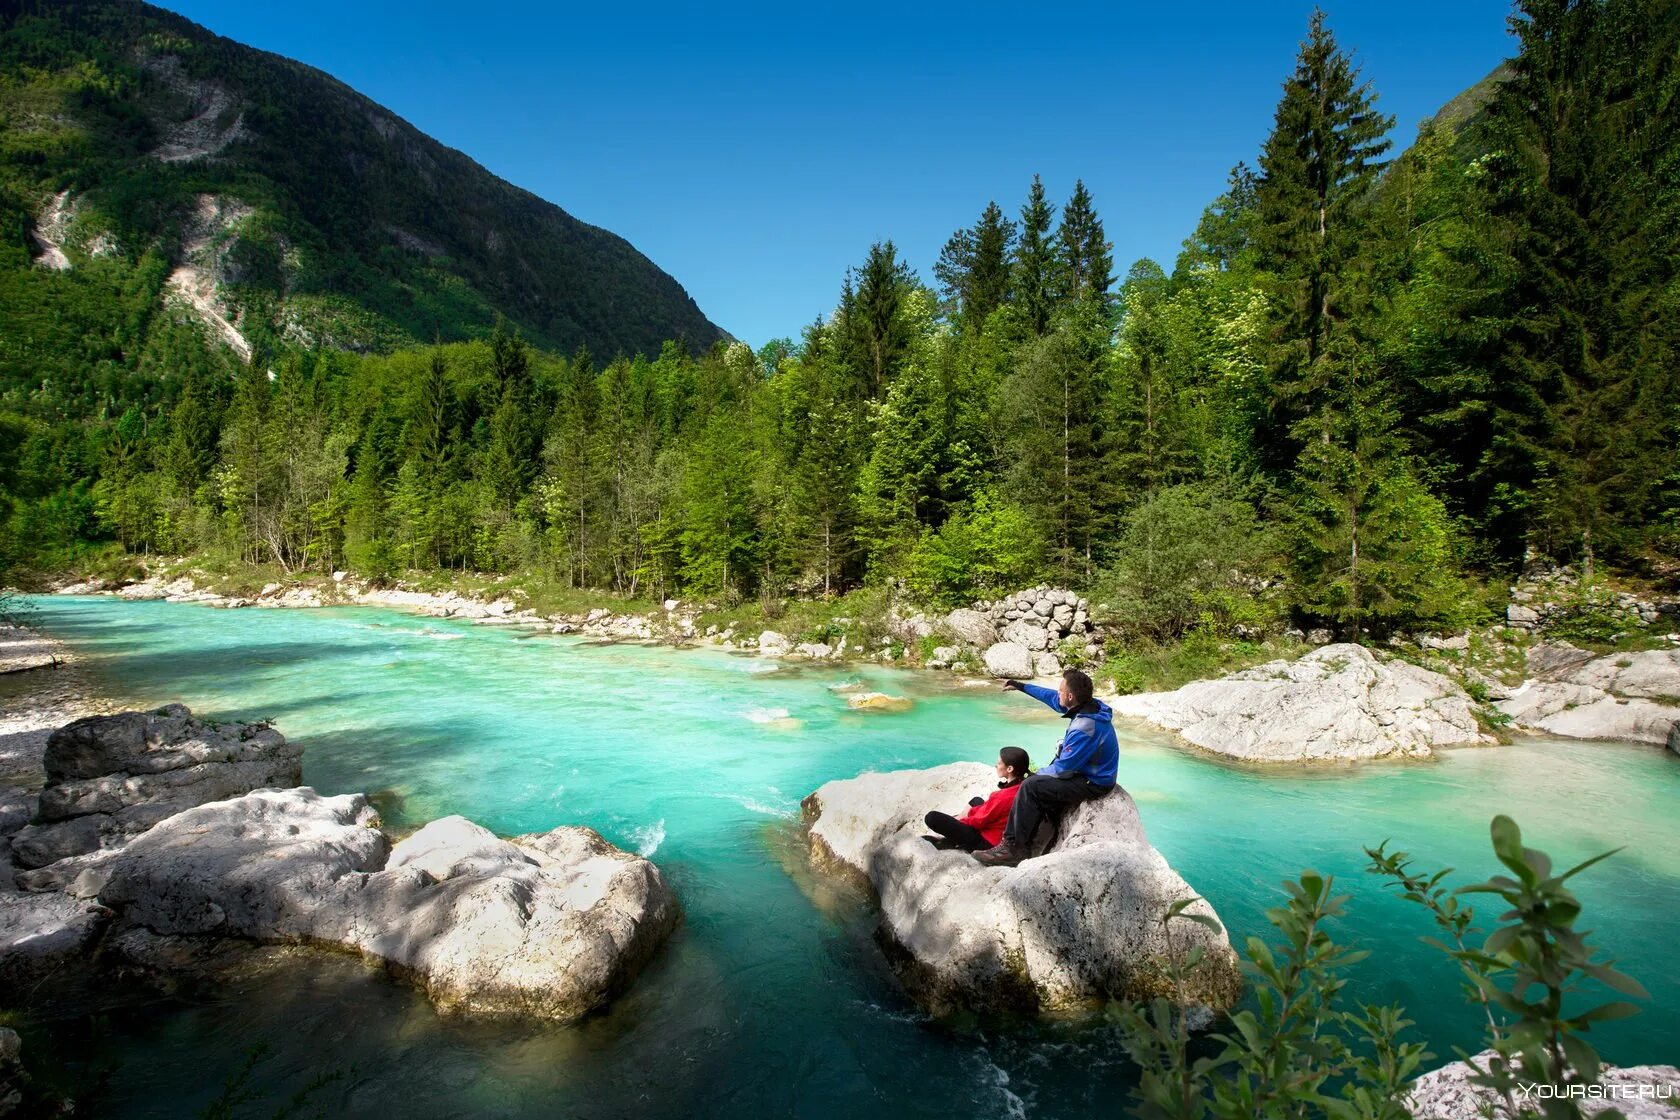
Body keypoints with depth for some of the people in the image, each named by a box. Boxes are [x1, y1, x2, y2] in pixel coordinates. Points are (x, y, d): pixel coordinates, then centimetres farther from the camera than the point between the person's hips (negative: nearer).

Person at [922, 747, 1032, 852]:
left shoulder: (1004, 796, -31)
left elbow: (978, 821, -17)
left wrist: (960, 819, 0)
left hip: (987, 841, -9)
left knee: (932, 817, -18)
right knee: (976, 800, 36)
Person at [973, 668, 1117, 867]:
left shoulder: (1084, 729, -31)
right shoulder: (1091, 705, -4)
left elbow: (1063, 769, -24)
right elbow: (1053, 698, 14)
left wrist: (1039, 773, -4)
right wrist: (1022, 686, 23)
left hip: (1092, 784, -10)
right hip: (1092, 773, 10)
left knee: (1031, 787, -15)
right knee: (1039, 783, 12)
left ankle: (1013, 847, -7)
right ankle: (1023, 843, 12)